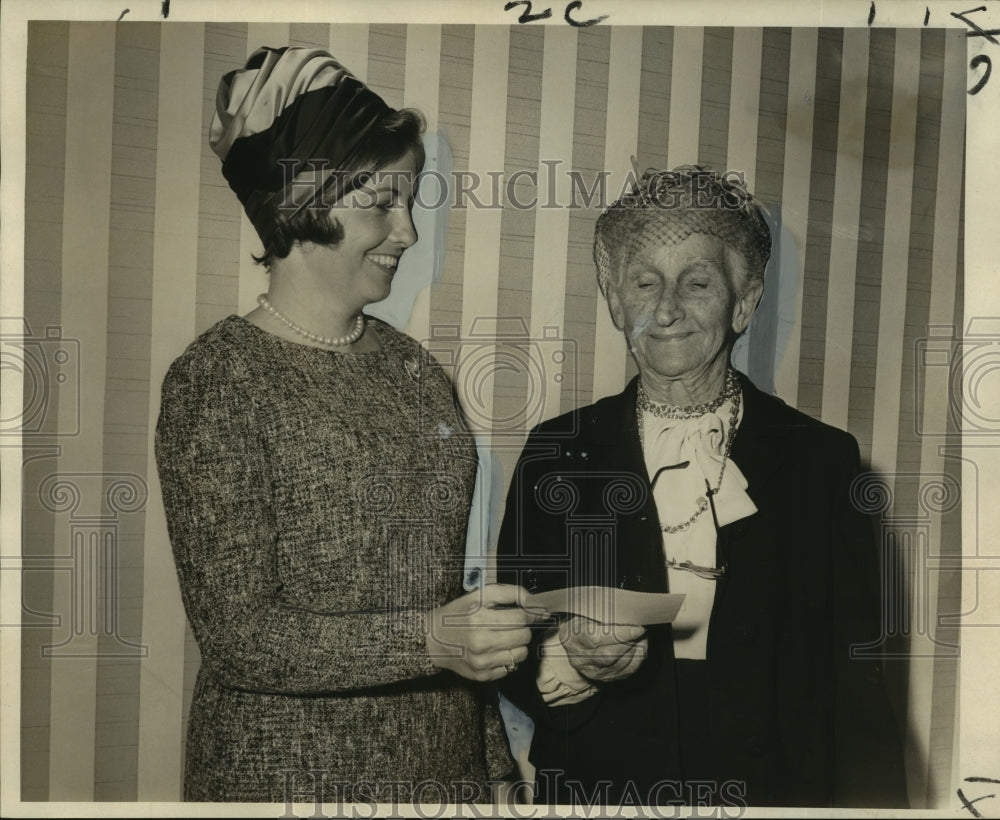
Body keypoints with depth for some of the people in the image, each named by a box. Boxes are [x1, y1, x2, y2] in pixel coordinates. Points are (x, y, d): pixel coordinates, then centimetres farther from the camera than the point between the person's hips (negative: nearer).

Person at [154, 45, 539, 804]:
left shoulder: (410, 365, 2)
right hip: (288, 771, -5)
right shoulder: (216, 381, -15)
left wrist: (492, 754, 10)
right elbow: (236, 635, -17)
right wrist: (430, 640, -28)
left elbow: (442, 568, 8)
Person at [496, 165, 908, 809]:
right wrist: (568, 658, -23)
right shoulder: (556, 454, -6)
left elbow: (857, 689, -6)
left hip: (766, 790, 0)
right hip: (590, 787, 1)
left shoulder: (821, 460, -7)